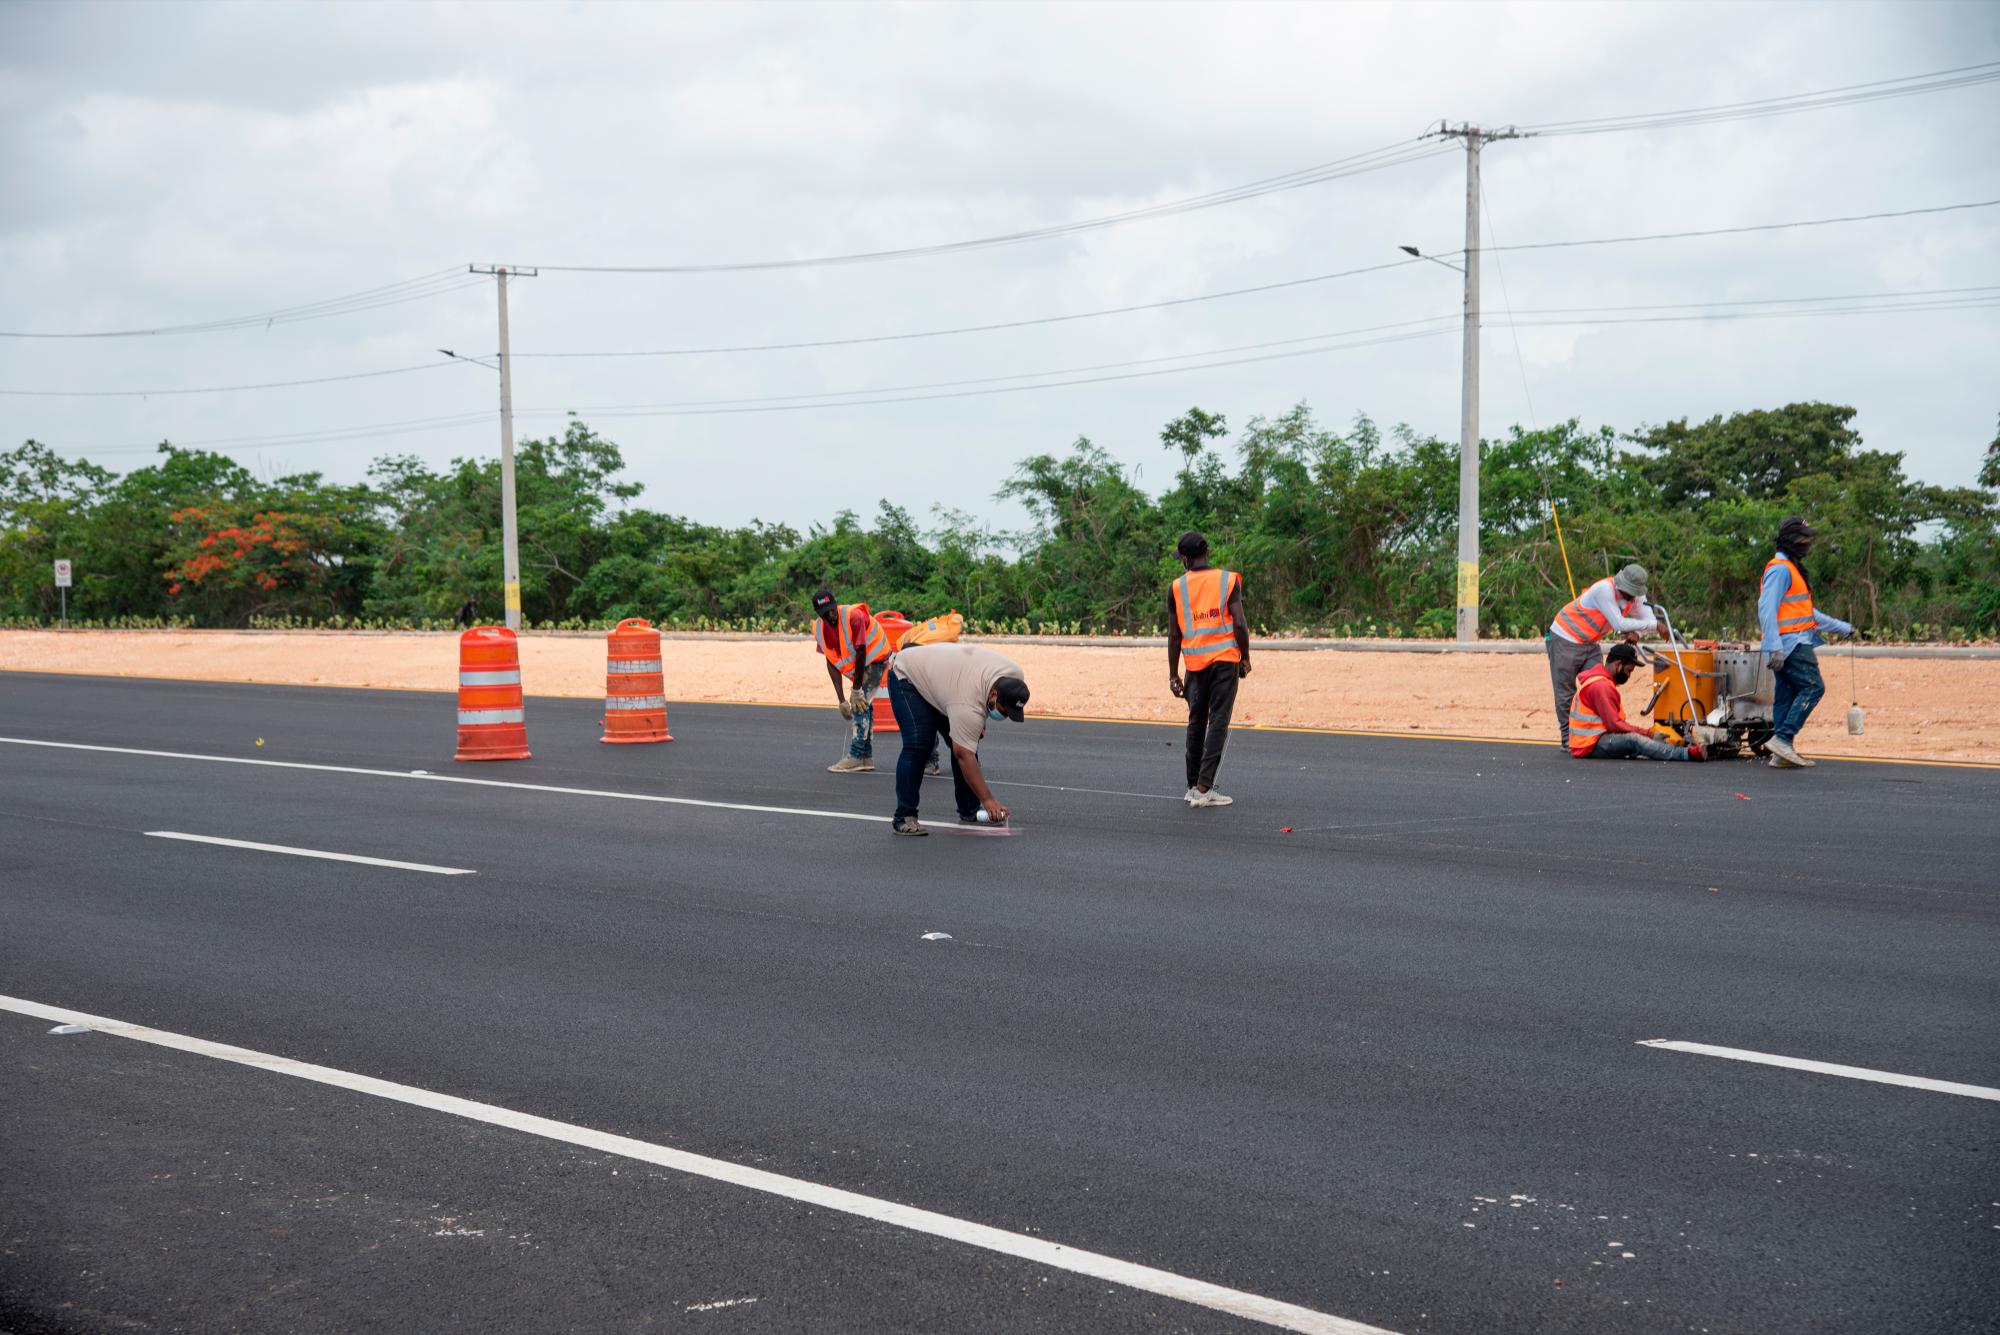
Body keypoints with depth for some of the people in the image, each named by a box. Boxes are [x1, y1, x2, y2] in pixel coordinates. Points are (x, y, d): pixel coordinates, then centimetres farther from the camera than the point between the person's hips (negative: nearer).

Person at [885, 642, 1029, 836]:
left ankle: (969, 811, 8)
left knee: (964, 742, 1)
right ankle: (904, 817, -17)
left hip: (940, 677, 8)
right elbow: (964, 757, -34)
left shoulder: (1014, 675, -18)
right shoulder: (968, 705, -38)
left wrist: (979, 722, 6)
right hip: (907, 676, -8)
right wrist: (988, 800, -33)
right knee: (918, 744, -21)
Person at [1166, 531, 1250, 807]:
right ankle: (1203, 789, -11)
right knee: (1218, 722, -3)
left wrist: (1173, 674, 8)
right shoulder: (1228, 580, -1)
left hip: (1195, 662, 2)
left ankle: (1193, 787, 18)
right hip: (1225, 659, -2)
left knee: (1196, 723, 13)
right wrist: (1246, 658, 5)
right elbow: (1240, 623, -8)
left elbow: (1174, 634, 3)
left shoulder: (1176, 587, 2)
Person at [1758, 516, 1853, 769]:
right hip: (1790, 643, -10)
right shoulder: (1780, 569, -10)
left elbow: (1809, 613, 30)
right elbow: (1767, 608, -19)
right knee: (1813, 686, -15)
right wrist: (1774, 648, -26)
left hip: (1796, 643, 10)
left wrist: (1842, 628, 30)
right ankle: (1783, 738, -19)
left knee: (1786, 696, 7)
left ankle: (1782, 754, 6)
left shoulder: (1792, 569, 24)